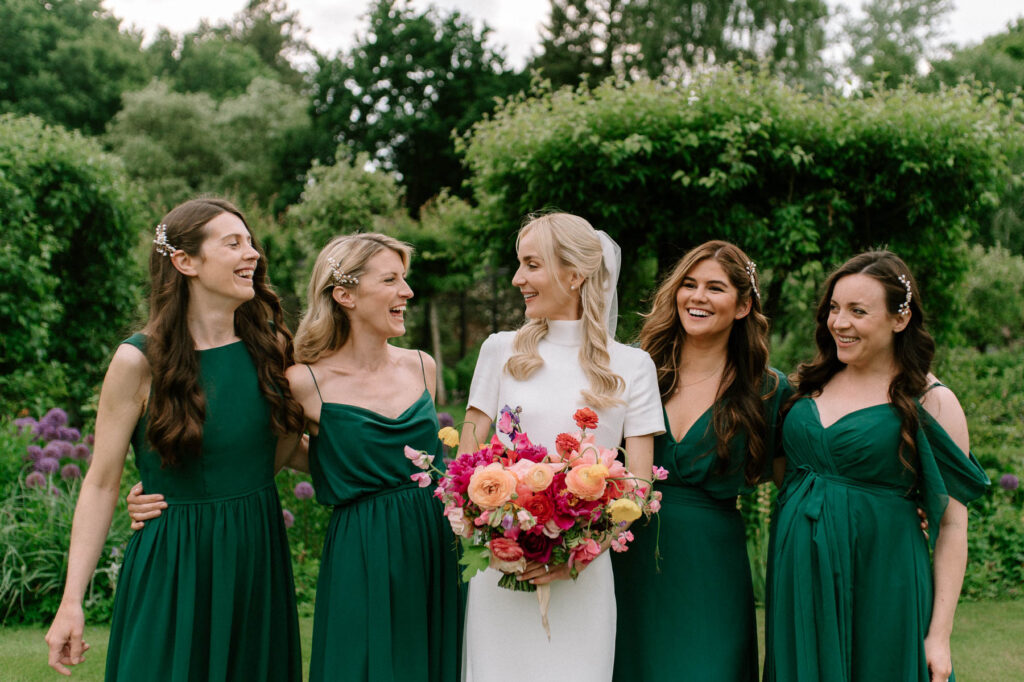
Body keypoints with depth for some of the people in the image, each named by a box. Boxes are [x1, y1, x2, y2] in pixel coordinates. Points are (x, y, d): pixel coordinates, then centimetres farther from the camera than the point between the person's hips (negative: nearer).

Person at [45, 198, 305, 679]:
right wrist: (71, 602, -12)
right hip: (174, 565, -4)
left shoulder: (270, 344, 2)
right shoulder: (140, 360, -11)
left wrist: (300, 419, -6)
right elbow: (101, 483, -8)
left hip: (258, 556, 4)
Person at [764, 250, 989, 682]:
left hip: (878, 584, -4)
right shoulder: (809, 383, 6)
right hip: (799, 581, 4)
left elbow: (952, 525, -7)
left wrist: (940, 634, -10)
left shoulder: (931, 403, -7)